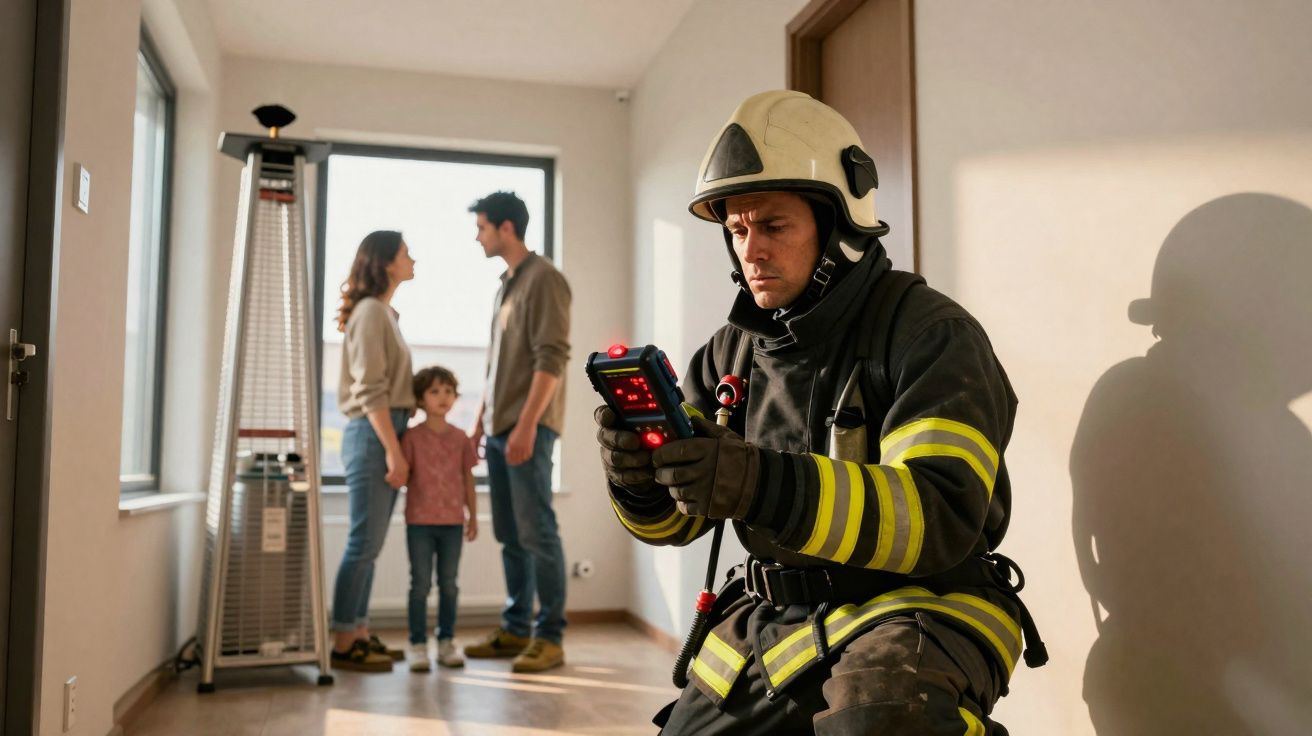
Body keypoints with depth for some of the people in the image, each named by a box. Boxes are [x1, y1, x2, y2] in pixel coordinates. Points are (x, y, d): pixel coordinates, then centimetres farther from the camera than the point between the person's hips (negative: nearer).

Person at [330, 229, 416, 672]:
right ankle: (343, 644, 0)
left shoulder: (385, 312, 18)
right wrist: (392, 450, -19)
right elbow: (370, 391, -16)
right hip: (372, 435, -9)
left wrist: (398, 446, 14)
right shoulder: (370, 310, -10)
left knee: (369, 544, 10)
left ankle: (359, 634, 16)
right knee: (364, 543, -6)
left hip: (386, 433, 9)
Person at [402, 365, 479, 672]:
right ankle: (418, 644, 9)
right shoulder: (412, 437, -2)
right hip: (420, 521, -3)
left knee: (448, 584, 9)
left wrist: (473, 516, 10)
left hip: (452, 521, 3)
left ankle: (446, 642, 18)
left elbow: (468, 479, 9)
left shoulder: (460, 438, 6)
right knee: (421, 584, 2)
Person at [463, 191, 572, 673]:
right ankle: (516, 629, 19)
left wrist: (527, 425, -21)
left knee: (536, 532, -6)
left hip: (529, 427, -9)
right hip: (500, 429, 9)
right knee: (510, 535, 11)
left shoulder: (543, 279, -8)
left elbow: (552, 358, -16)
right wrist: (481, 422, 20)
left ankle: (550, 637, 1)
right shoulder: (506, 285, 19)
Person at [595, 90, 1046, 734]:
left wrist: (767, 484, -38)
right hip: (773, 615, 6)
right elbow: (676, 517, 7)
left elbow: (943, 518, -24)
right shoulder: (731, 351, 6)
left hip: (920, 603, -6)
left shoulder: (930, 335, -12)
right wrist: (642, 482, -19)